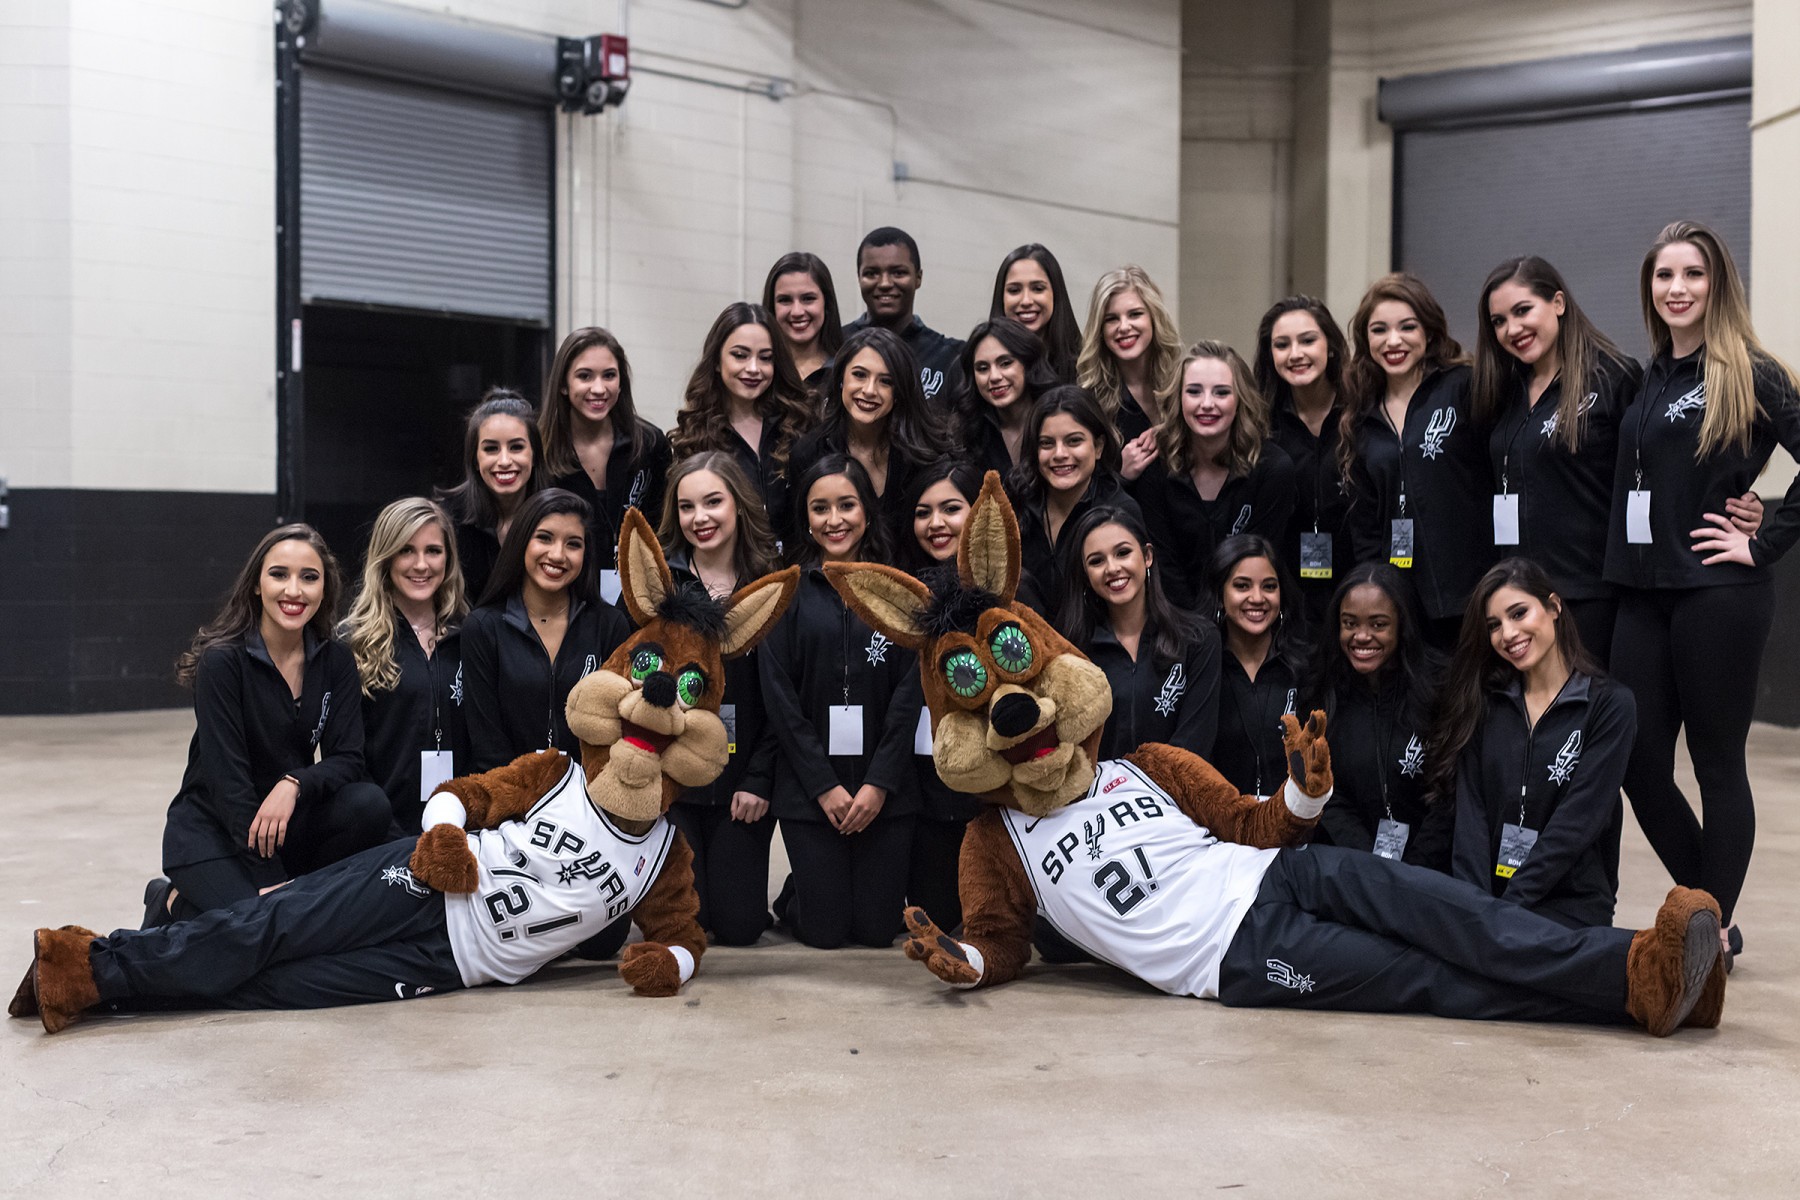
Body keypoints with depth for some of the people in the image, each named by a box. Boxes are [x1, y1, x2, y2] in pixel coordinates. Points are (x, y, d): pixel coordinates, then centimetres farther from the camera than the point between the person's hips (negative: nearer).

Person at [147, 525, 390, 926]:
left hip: (286, 820, 4)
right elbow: (226, 773, -20)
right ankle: (174, 905, 4)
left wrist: (294, 784, -29)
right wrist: (270, 881, -26)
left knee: (369, 803, -24)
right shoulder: (223, 660, -15)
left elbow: (347, 759, -6)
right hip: (212, 829, -4)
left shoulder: (335, 662, -1)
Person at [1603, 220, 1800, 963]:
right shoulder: (1646, 380, 13)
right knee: (1639, 765, 7)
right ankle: (1706, 909, 24)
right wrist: (1619, 574, 8)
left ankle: (1715, 928, 15)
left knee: (1718, 764, 3)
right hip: (1643, 594, 6)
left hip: (1718, 596, -6)